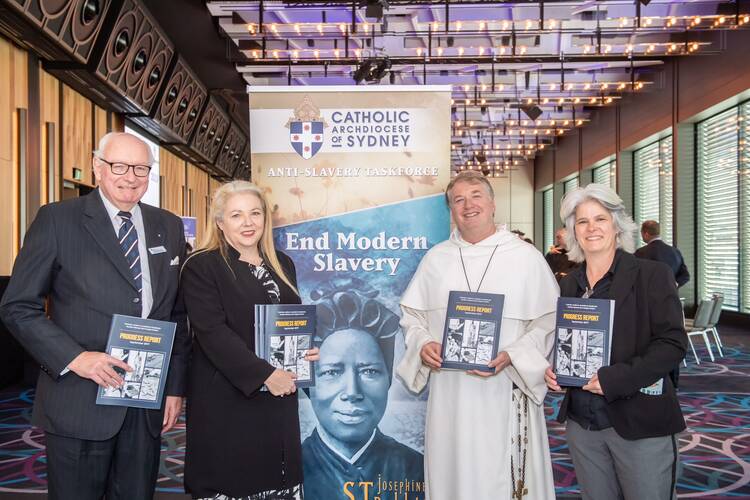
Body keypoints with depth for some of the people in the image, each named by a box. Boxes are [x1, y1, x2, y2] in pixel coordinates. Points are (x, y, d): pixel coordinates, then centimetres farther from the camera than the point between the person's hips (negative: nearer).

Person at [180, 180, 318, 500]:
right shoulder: (202, 266, -7)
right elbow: (213, 332, -16)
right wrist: (264, 374, -21)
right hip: (226, 398, -5)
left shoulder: (282, 264, 12)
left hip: (279, 395, 5)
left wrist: (305, 350, -1)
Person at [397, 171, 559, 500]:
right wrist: (423, 344, -7)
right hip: (449, 394, 3)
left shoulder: (527, 257, -1)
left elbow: (548, 321, -2)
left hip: (506, 393, -2)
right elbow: (412, 315, 13)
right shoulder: (435, 259, 8)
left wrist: (510, 356, -16)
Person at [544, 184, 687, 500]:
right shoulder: (568, 284, 9)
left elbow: (672, 343, -12)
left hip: (639, 425, -4)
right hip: (581, 424, 5)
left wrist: (615, 379, -21)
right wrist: (551, 369, -3)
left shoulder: (651, 275, -6)